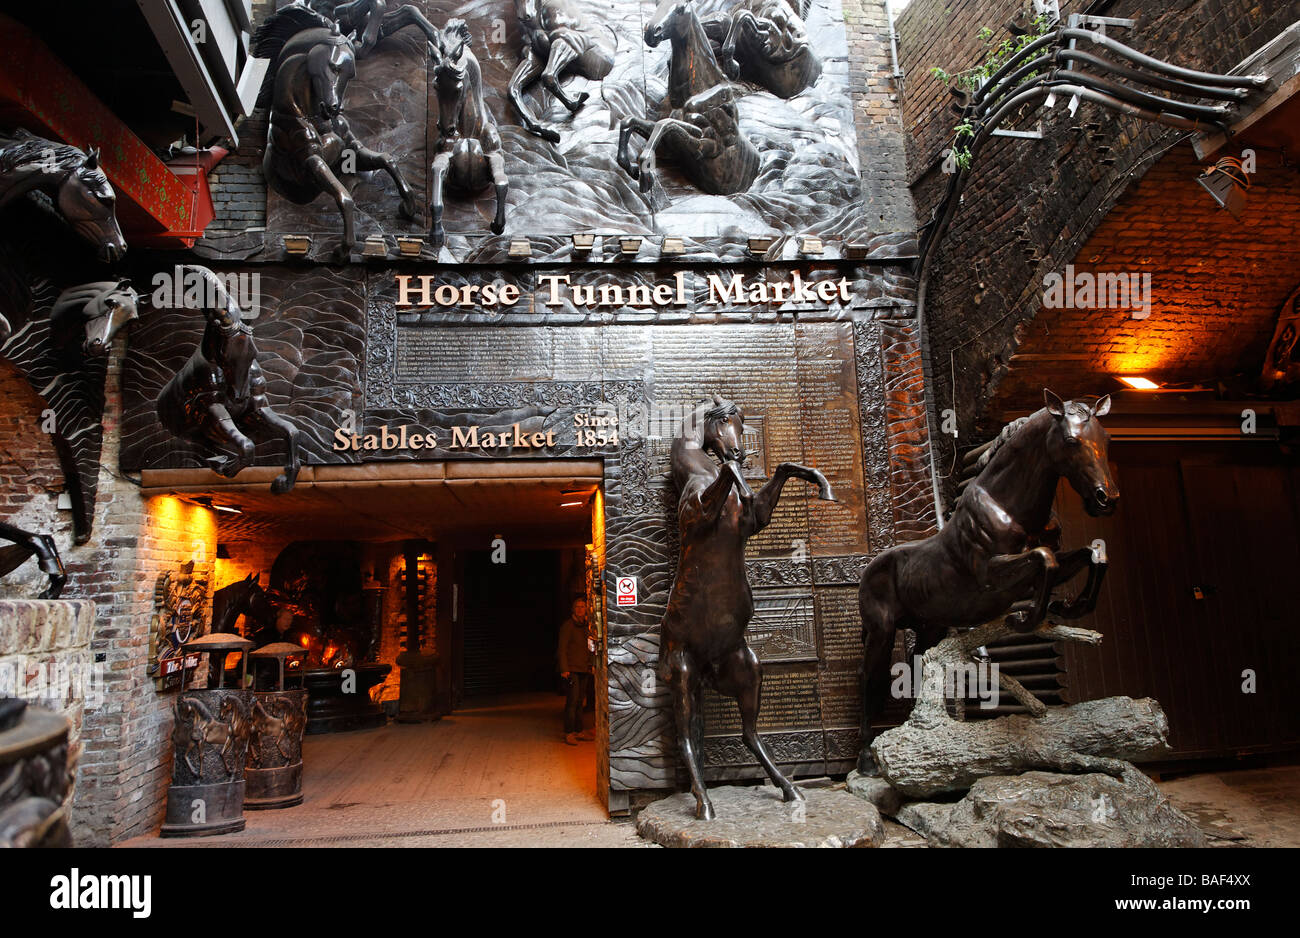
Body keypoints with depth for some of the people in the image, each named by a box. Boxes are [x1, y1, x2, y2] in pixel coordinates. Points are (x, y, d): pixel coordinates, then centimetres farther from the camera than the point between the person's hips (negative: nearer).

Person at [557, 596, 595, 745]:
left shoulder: (585, 626, 15)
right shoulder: (567, 625, -5)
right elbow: (562, 648, -10)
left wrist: (590, 667, 15)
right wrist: (564, 669, -16)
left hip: (584, 669, 7)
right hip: (572, 669, -6)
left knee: (579, 700, 11)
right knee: (572, 700, -9)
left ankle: (579, 730, 18)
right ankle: (569, 733, -6)